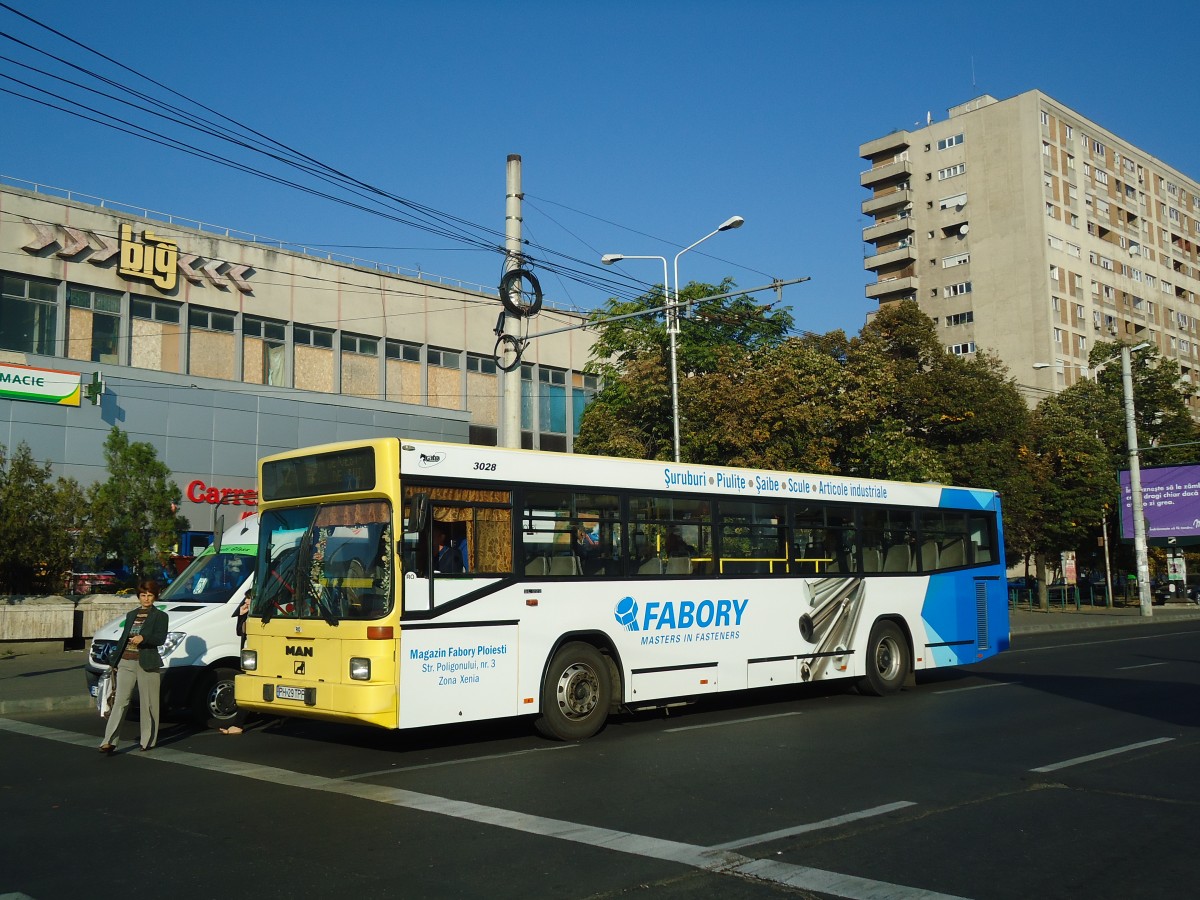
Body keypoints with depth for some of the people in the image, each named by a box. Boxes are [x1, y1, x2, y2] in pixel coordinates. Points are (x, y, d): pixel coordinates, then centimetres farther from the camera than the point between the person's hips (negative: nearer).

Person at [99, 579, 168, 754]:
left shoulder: (160, 616, 1)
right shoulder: (131, 615, 18)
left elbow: (160, 639, -11)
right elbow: (123, 638, 21)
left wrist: (143, 638, -28)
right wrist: (115, 661, 17)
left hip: (147, 664, -4)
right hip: (126, 663, 4)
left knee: (148, 704, 3)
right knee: (120, 702, -5)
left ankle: (148, 741, 13)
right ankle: (110, 741, -9)